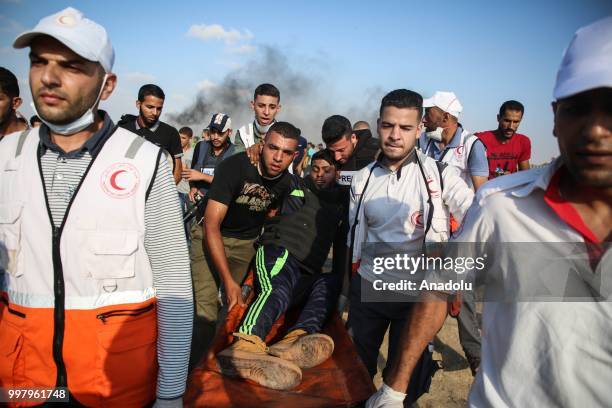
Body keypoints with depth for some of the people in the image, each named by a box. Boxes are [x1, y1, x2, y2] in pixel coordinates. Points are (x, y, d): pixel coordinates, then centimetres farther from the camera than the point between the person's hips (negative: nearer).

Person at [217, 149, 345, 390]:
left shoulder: (338, 205, 29)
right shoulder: (296, 186, 17)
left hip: (306, 277, 4)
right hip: (279, 252, -4)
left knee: (332, 282, -29)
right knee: (278, 287, -38)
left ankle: (295, 339, -57)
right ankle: (247, 344, -70)